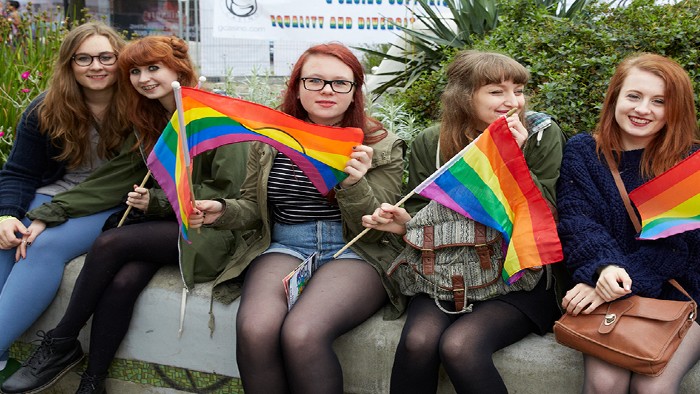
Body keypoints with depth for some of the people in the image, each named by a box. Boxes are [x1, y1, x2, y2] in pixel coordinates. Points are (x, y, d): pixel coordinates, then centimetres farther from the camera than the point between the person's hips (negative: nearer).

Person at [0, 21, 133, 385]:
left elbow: (126, 179, -15)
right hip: (50, 196, 4)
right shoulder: (45, 111, 1)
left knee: (47, 246, -32)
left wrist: (52, 215, -22)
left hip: (110, 207, -4)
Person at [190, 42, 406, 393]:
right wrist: (222, 212, -5)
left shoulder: (381, 146, 4)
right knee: (255, 330, -30)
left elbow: (374, 230, 0)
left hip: (355, 255, -2)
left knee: (301, 335, -32)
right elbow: (254, 208, 18)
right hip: (283, 248, 3)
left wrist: (353, 185, -20)